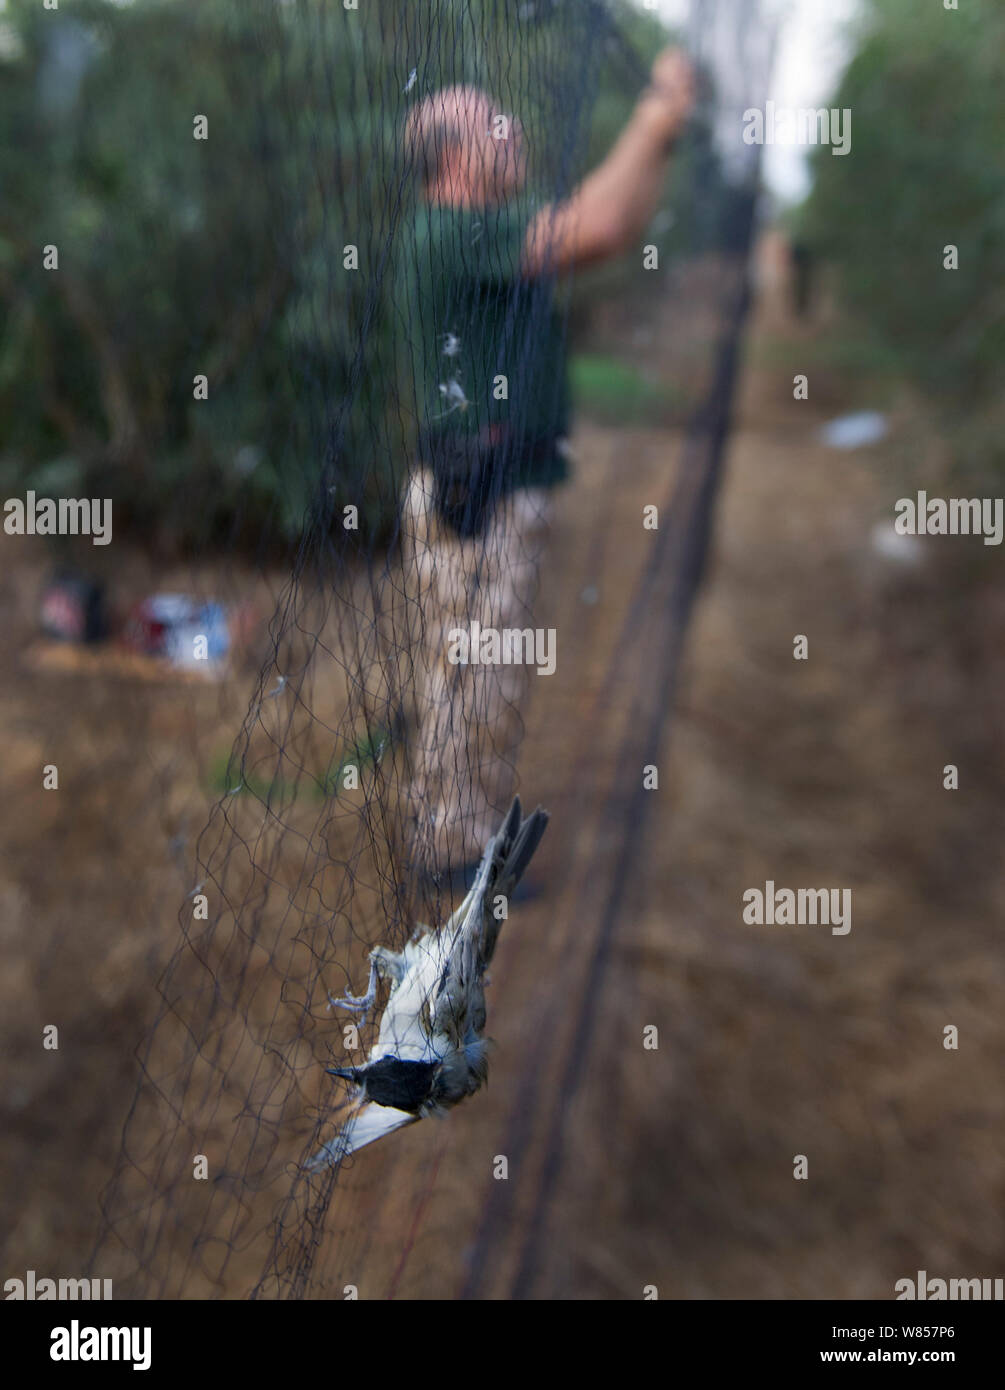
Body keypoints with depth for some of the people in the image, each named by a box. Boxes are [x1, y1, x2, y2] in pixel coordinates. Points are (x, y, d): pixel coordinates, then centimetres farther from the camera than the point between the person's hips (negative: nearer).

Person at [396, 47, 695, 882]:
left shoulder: (488, 230, 15)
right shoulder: (451, 230, -16)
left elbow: (610, 230, 17)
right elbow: (598, 230, -26)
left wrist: (659, 135, 8)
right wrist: (655, 123, -15)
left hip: (507, 491, 10)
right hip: (475, 498, -10)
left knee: (477, 675, 18)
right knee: (474, 679, -1)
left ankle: (451, 821, 31)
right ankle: (455, 851, 11)